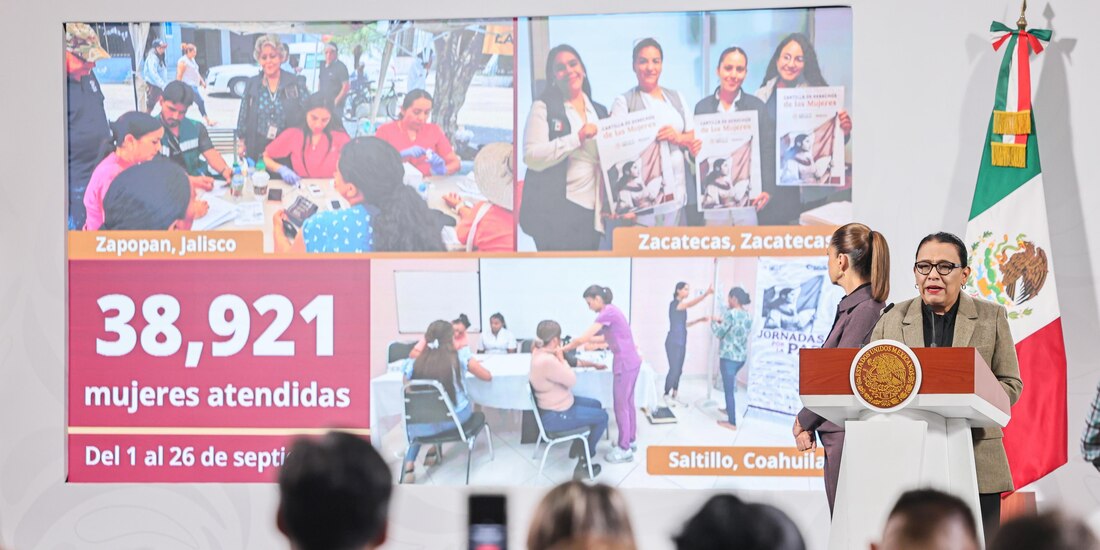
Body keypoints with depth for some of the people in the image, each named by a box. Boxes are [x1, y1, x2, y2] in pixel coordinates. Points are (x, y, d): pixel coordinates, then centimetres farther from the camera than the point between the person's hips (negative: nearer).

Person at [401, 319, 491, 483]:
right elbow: (487, 376, 2)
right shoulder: (461, 358, -11)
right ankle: (433, 451, 37)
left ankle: (409, 465, 20)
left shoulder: (413, 365, -9)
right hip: (456, 418, 0)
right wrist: (471, 366, 22)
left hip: (424, 425, 0)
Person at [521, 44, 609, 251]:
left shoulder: (599, 111, 16)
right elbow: (532, 157, -12)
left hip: (590, 211, 5)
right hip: (556, 211, -5)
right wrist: (577, 137, -18)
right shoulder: (543, 107, 0)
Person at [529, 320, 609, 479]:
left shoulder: (540, 352, -1)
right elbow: (571, 380, -23)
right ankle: (584, 462, 13)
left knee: (596, 405, 25)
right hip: (557, 416, -10)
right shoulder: (547, 361, -35)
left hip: (557, 405, 10)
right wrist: (561, 358, -16)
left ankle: (578, 446, 39)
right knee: (602, 417, 2)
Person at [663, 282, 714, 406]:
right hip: (673, 342, -9)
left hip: (681, 342, 9)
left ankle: (675, 396, 16)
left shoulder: (682, 306, 15)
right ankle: (667, 396, 4)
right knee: (674, 370, -6)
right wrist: (706, 294, -40)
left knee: (678, 370, 10)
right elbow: (691, 304, -29)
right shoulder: (674, 304, -12)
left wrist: (699, 320, 15)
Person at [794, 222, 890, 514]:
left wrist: (803, 421, -3)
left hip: (848, 433, -9)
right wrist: (806, 420, 3)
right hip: (838, 433, 9)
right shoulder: (851, 307, 15)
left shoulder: (865, 311, -15)